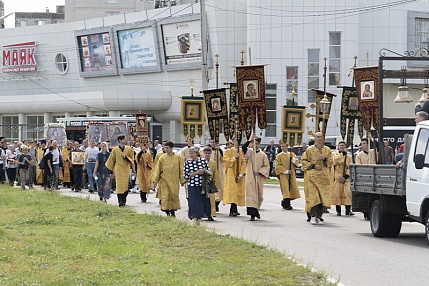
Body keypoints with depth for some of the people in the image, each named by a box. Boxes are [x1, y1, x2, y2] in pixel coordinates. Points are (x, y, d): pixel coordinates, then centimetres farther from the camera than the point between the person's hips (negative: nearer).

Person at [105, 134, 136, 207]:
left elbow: (132, 159, 5)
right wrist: (112, 172, 10)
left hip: (126, 170, 2)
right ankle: (120, 202, -8)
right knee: (119, 185, -8)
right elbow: (112, 161, 8)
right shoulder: (115, 150, 1)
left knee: (126, 185, 1)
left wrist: (125, 157, -13)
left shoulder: (129, 149, 4)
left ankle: (123, 201, 20)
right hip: (118, 170, -2)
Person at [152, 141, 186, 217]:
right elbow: (158, 170, 5)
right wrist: (155, 180, 3)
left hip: (174, 181, 0)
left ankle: (173, 211, 14)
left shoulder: (178, 157, 2)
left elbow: (181, 170, 6)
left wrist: (182, 180, 4)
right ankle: (167, 212, 3)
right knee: (165, 196, -4)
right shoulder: (162, 158, 1)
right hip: (164, 180, 0)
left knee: (174, 196, 3)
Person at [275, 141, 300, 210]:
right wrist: (286, 171, -12)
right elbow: (278, 166, -5)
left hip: (291, 175, 4)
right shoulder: (279, 156, 2)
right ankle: (286, 205, -14)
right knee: (286, 189, -13)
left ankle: (284, 202, 19)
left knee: (292, 188, 2)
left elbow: (296, 162, 4)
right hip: (283, 175, -4)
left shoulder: (292, 154, 12)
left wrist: (292, 157, -13)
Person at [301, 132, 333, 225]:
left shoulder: (327, 150, 12)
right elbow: (304, 160, 4)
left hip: (323, 177, 2)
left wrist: (324, 159, -10)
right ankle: (313, 216, -6)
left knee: (322, 196, -2)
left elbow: (330, 162, 10)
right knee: (313, 196, -11)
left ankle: (318, 217, 4)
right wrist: (313, 166, -9)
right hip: (312, 176, -2)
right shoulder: (309, 149, 6)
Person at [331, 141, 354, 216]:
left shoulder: (349, 157, 11)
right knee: (337, 193, -4)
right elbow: (336, 160, -14)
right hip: (337, 178, 0)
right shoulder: (335, 155, 9)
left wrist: (345, 176, -8)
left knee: (348, 193, -12)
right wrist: (343, 153, -7)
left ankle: (348, 211, -11)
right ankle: (338, 211, 5)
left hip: (346, 178, 0)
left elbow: (350, 168, 4)